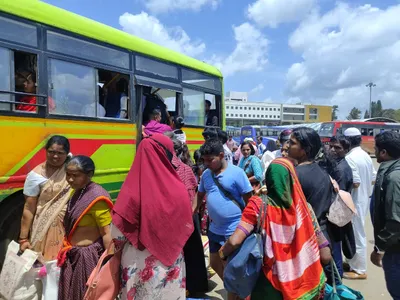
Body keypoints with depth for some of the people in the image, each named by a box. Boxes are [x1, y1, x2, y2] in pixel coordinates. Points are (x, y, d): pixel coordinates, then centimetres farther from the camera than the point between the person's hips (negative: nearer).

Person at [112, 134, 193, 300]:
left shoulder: (131, 190, -16)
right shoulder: (178, 190, -14)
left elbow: (118, 234, -10)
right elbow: (186, 229, -2)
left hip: (137, 266, 0)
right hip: (171, 265, 0)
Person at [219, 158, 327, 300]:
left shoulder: (258, 205, -18)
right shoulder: (303, 207, -13)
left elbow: (235, 241, -26)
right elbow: (325, 257, -11)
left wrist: (223, 254, -6)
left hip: (268, 285, -2)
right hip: (302, 285, 2)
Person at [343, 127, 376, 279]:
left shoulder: (350, 158, -21)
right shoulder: (366, 155, 7)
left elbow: (355, 183, -25)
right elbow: (373, 179, 12)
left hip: (355, 201, -9)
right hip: (364, 199, 9)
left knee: (357, 235, 2)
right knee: (357, 233, 19)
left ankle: (360, 270, 14)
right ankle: (353, 263, 31)